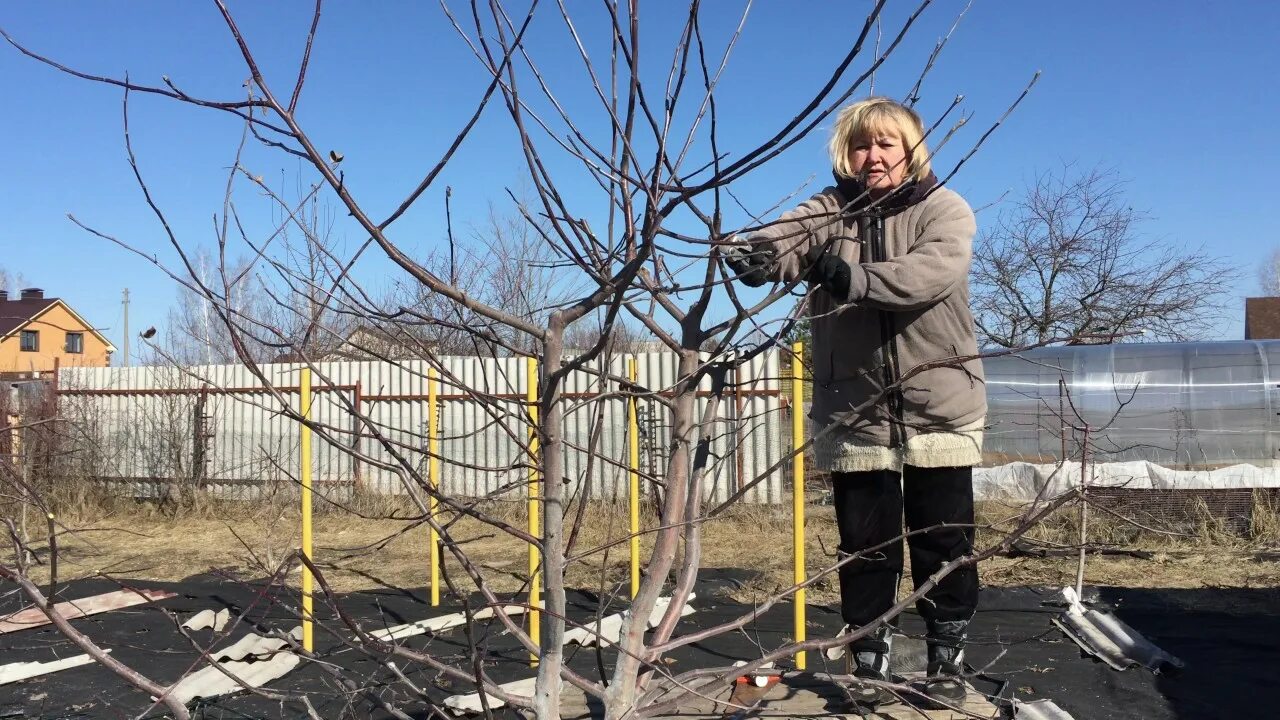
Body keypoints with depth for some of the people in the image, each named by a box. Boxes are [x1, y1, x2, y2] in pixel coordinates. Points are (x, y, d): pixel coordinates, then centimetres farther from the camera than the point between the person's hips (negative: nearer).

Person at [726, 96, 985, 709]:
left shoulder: (944, 209, -1)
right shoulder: (830, 211, 6)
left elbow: (936, 268, -22)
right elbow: (785, 238, -15)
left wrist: (856, 277, -37)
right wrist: (756, 253, -39)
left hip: (938, 408, -1)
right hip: (854, 412, 1)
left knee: (943, 542, 8)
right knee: (865, 546, 8)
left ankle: (948, 661, 26)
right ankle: (869, 664, 24)